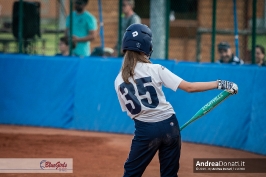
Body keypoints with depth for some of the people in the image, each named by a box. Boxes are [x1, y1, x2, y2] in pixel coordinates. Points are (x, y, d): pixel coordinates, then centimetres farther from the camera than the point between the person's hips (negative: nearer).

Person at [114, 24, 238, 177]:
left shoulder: (119, 81, -2)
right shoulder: (155, 69, -8)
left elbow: (130, 110, 7)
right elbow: (189, 87, -12)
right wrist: (220, 84, -7)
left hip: (145, 130, 0)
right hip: (168, 126, 0)